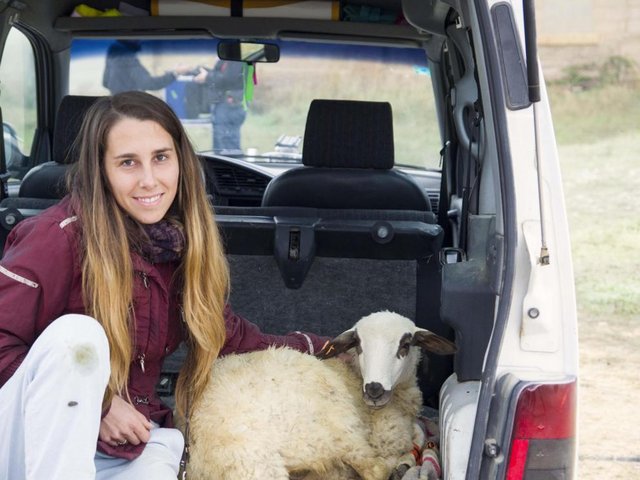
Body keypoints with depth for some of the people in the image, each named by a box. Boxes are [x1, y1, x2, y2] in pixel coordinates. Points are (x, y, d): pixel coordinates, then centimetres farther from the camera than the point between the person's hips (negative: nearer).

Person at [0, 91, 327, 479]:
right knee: (77, 334, -32)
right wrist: (97, 403, -17)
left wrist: (325, 350, 15)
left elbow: (228, 336, 15)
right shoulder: (64, 235, -14)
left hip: (131, 443, 3)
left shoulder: (184, 246, 4)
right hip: (33, 438, -2)